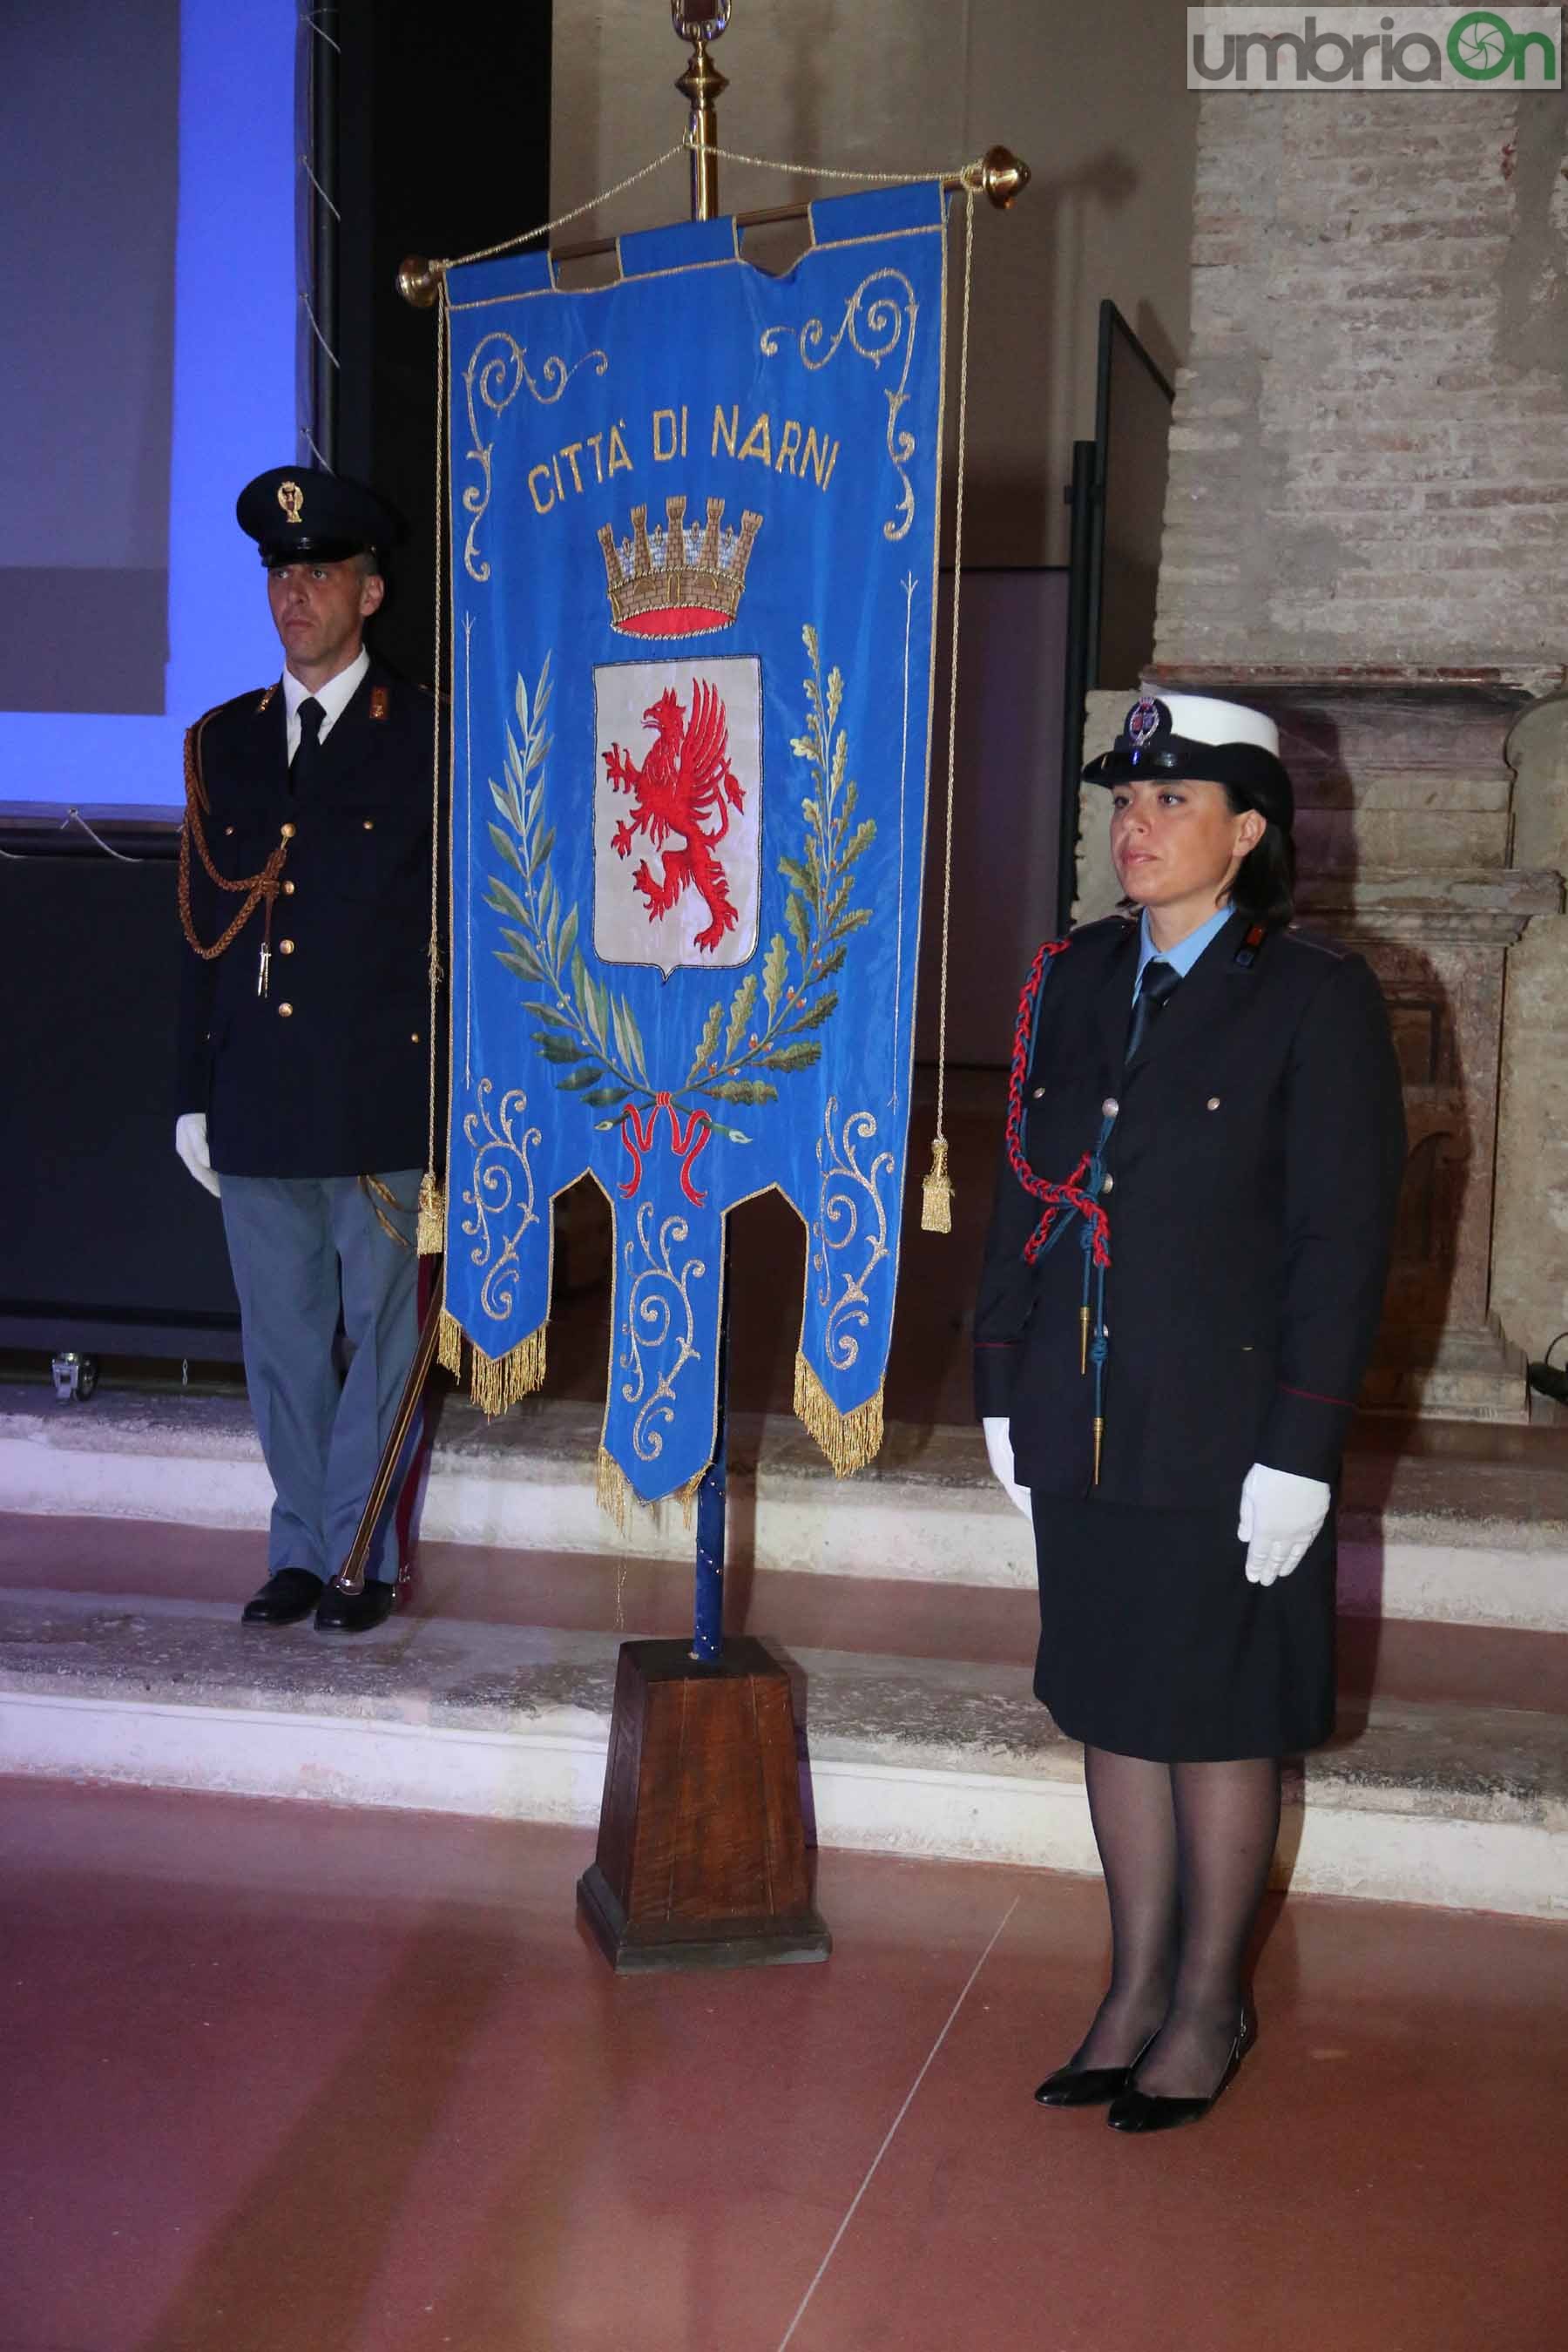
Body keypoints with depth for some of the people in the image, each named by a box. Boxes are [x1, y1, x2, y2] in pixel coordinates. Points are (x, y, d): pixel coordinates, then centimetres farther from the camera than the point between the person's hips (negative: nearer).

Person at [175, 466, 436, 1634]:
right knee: (282, 1342, 10)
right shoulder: (223, 741, 12)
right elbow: (201, 929, 13)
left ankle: (360, 1557, 15)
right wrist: (194, 1094, 10)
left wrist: (451, 1094, -8)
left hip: (381, 1099, -4)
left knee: (380, 1337, 4)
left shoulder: (430, 737, -1)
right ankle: (300, 1549, 22)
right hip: (256, 1100, 4)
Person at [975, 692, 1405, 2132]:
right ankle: (1136, 1988, 28)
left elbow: (1344, 1241, -9)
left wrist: (1299, 1454, -13)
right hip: (1079, 1426, 5)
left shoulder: (1316, 1001, -8)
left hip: (1224, 1437, -5)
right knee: (1113, 1704, 13)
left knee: (1221, 1721, 8)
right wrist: (1004, 1391, 9)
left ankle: (1209, 2005, 24)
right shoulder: (1075, 981, 8)